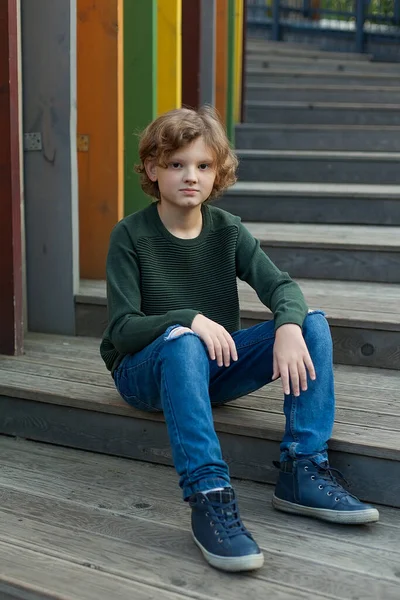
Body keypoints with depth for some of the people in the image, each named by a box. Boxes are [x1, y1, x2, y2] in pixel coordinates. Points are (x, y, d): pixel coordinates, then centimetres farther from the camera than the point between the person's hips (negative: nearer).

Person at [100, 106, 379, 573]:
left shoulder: (228, 230, 2)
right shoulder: (130, 236, -9)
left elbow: (281, 287, -9)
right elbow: (122, 330, -15)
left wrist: (289, 326, -33)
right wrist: (189, 319, -33)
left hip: (215, 366, 4)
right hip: (145, 371, -4)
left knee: (313, 325, -15)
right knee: (182, 340, -39)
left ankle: (302, 472, -21)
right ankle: (208, 498, -43)